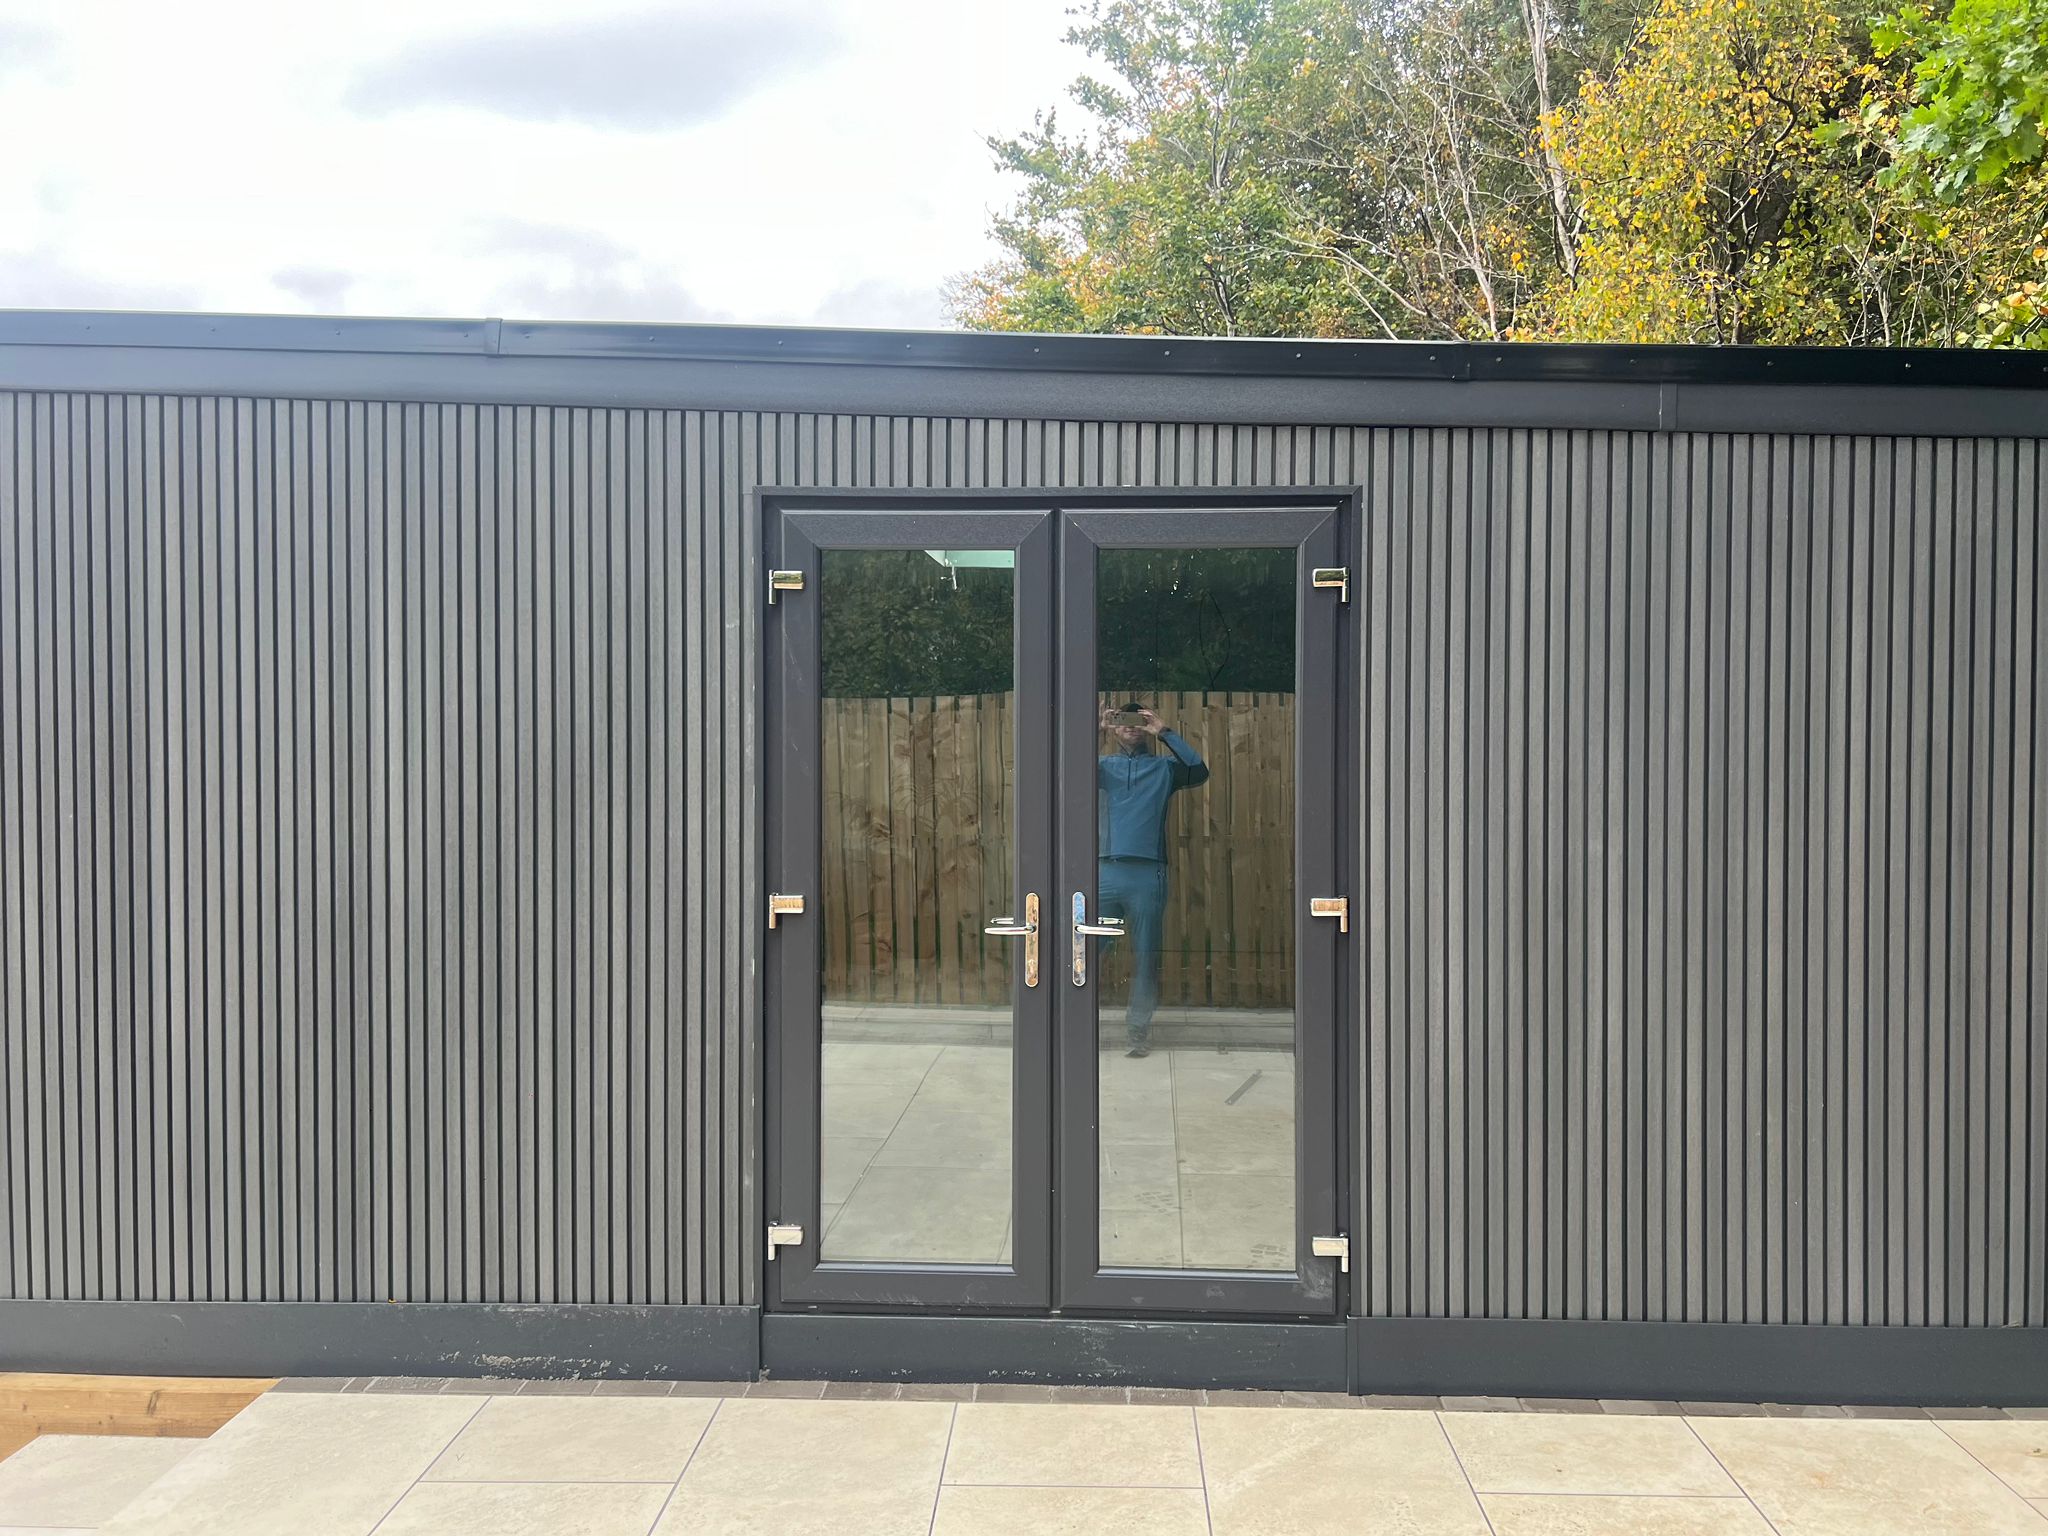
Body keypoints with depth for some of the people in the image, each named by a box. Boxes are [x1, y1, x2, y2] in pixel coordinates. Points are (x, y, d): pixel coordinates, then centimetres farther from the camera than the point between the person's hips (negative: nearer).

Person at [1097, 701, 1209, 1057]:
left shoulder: (1164, 767, 13)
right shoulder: (1102, 765, 16)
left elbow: (1198, 772, -6)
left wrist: (1165, 733, -8)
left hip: (1147, 874, 0)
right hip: (1103, 871, 1)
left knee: (1145, 956, 4)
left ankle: (1138, 1027, 14)